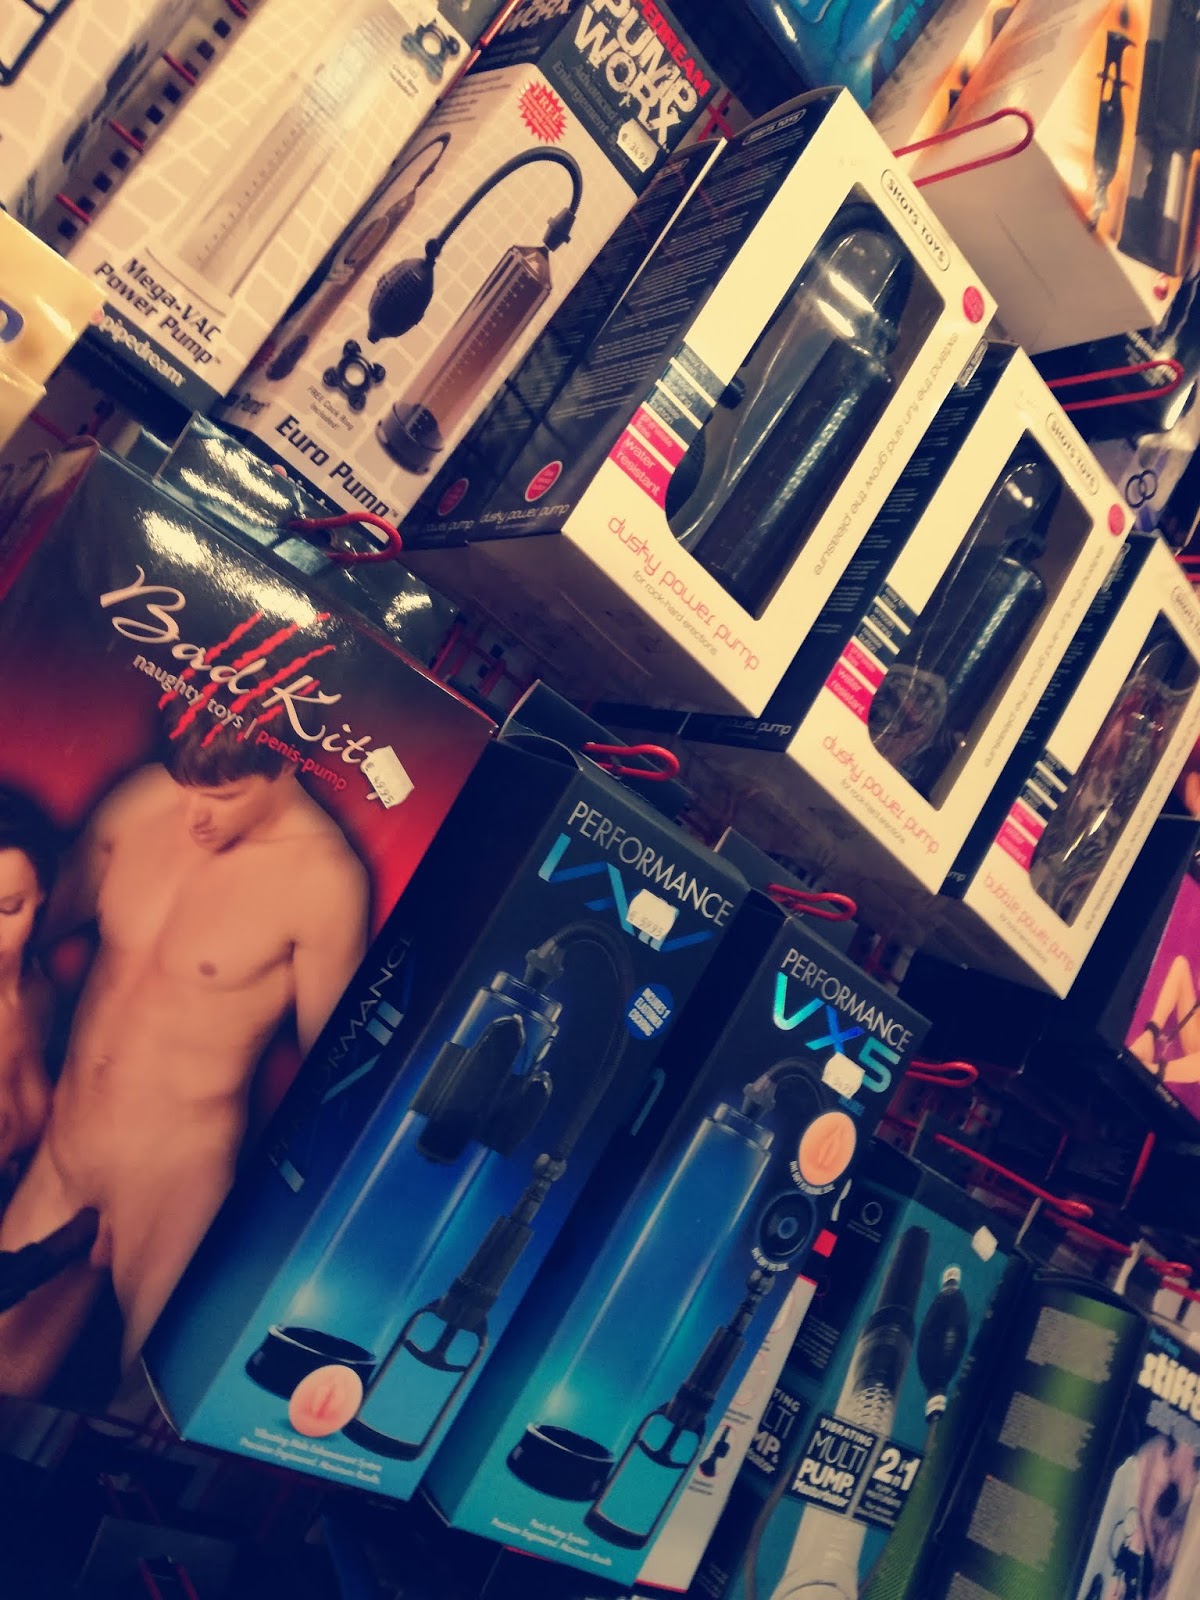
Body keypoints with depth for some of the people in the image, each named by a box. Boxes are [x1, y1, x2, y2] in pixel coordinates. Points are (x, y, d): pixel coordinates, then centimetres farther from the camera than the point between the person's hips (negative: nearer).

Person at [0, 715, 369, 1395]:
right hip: (63, 1127, 5)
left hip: (179, 1156, -5)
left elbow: (329, 1052, -12)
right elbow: (60, 914, 9)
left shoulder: (322, 878, -23)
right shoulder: (142, 798, -8)